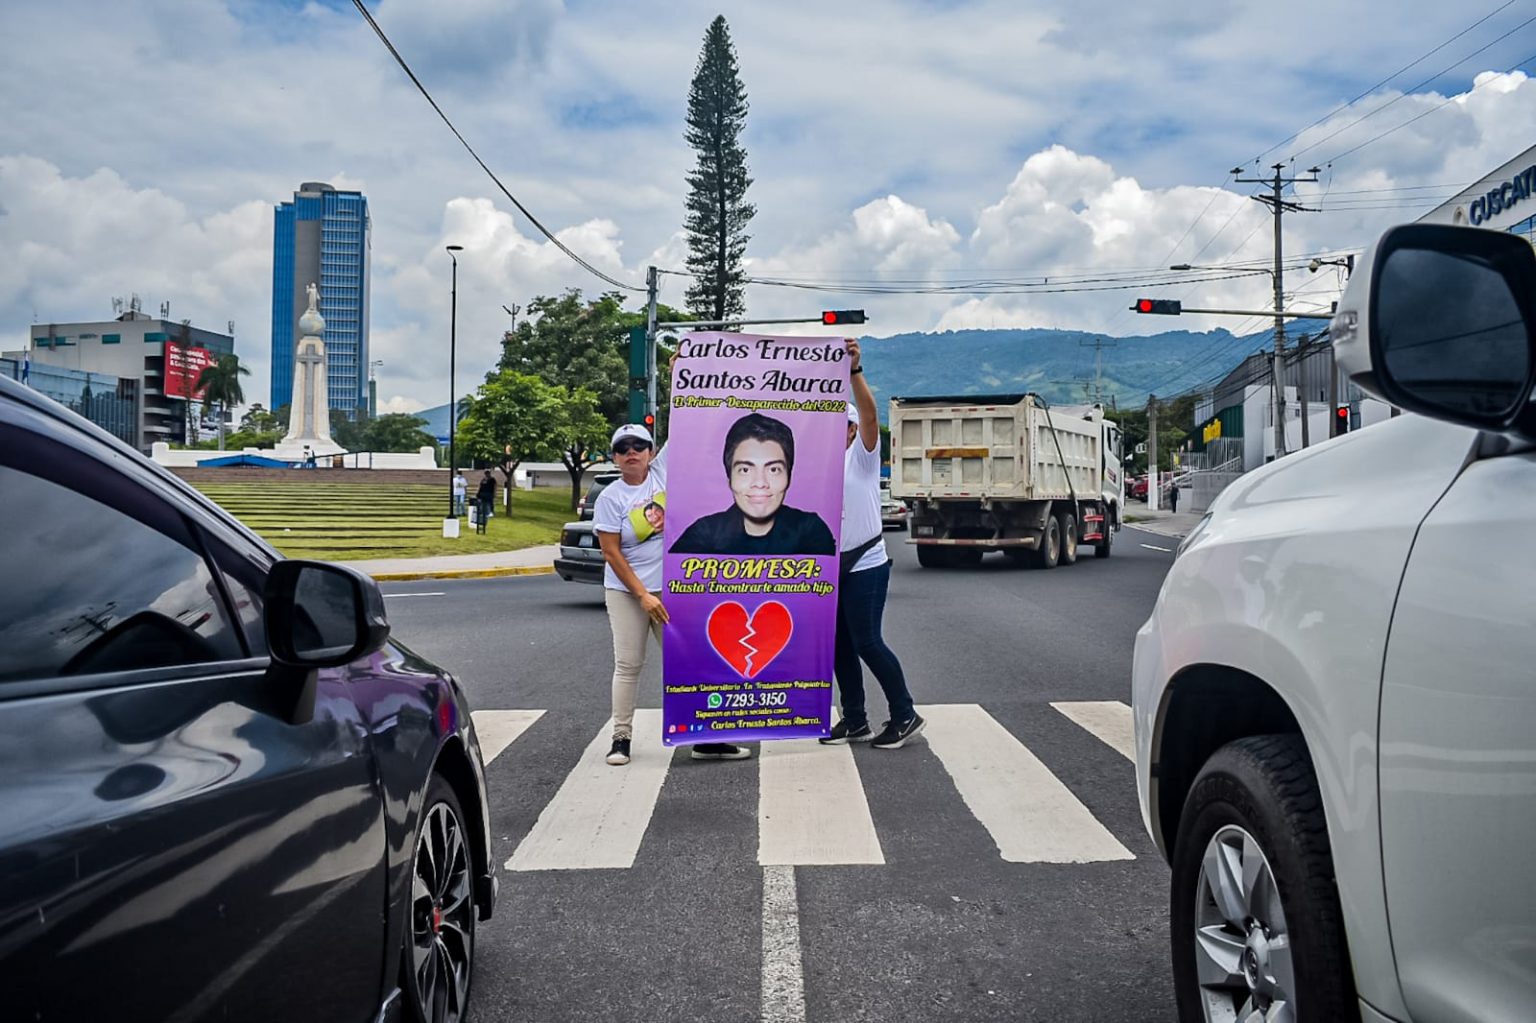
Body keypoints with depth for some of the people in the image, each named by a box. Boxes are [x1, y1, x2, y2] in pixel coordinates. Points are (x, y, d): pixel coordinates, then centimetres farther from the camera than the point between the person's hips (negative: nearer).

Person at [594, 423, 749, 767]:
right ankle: (621, 739, 9)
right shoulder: (610, 498, -7)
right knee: (628, 665, 1)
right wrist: (643, 595, -14)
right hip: (627, 591, -2)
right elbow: (611, 553, -10)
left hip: (672, 589, 2)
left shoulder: (662, 469, 0)